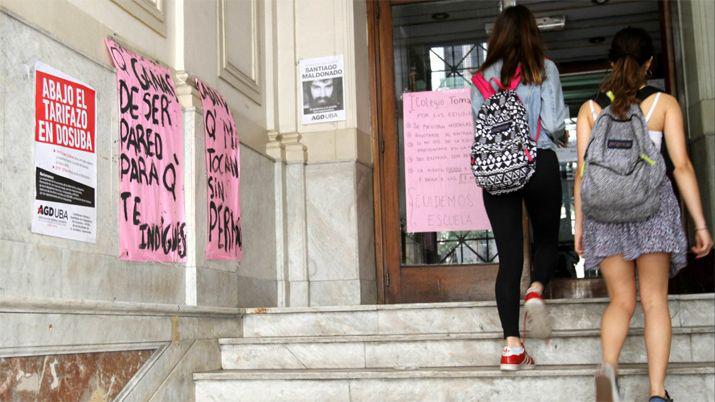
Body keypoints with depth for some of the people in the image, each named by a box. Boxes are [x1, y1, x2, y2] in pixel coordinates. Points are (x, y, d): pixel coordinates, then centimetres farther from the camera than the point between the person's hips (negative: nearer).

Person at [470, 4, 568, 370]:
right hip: (540, 163, -2)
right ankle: (536, 290, -11)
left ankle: (512, 346, 0)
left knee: (508, 254, 3)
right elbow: (555, 124, -6)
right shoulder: (544, 69, 0)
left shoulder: (484, 75, 7)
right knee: (546, 239, 19)